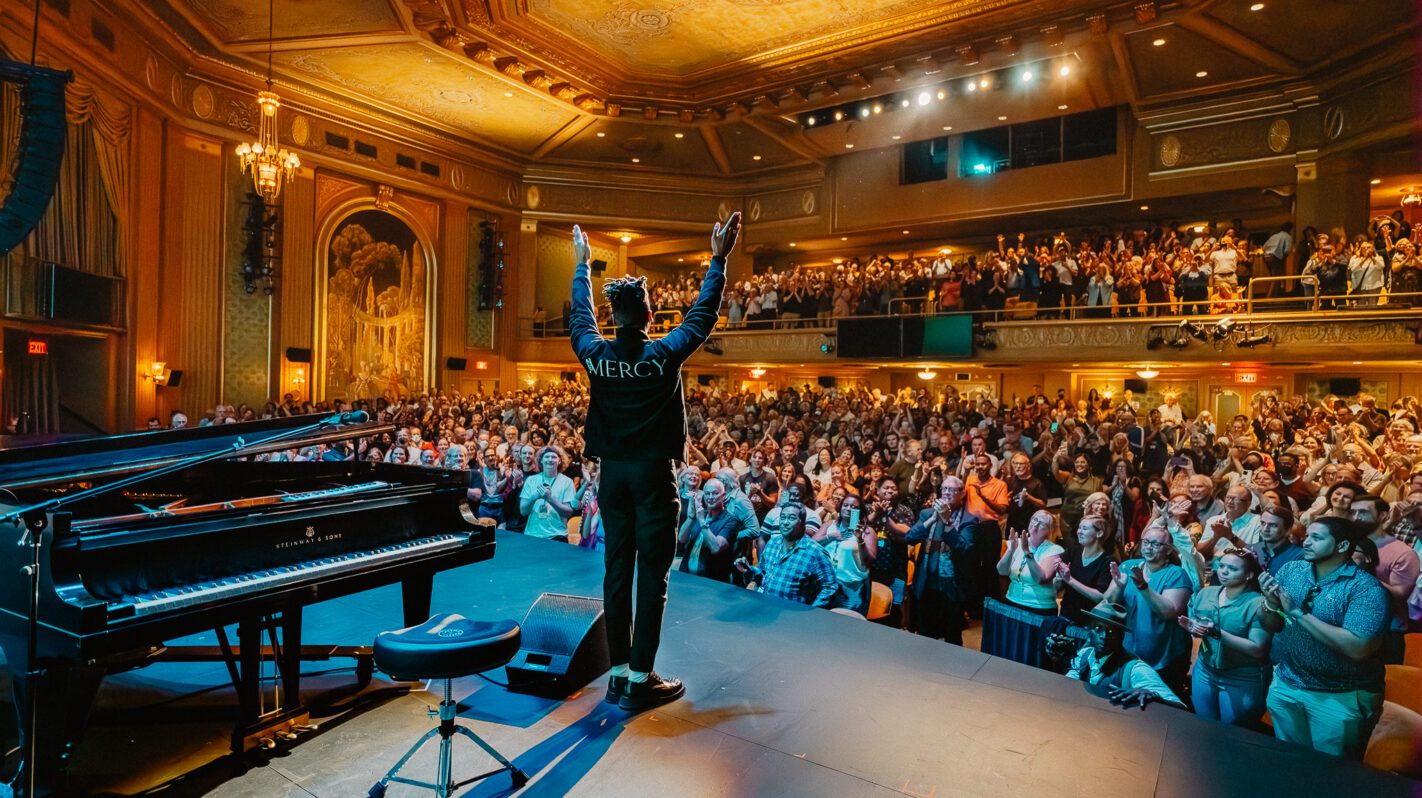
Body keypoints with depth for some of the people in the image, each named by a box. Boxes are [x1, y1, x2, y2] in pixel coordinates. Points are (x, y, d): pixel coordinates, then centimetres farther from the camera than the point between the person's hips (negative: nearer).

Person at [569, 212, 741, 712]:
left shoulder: (595, 353, -2)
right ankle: (641, 679, 7)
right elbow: (703, 314, 0)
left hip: (612, 472, 5)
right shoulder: (664, 354, -11)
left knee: (617, 569, 11)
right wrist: (719, 259, 10)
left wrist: (582, 264, 31)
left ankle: (619, 672, 20)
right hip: (653, 473, -4)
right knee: (652, 573, 2)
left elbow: (581, 315, 18)